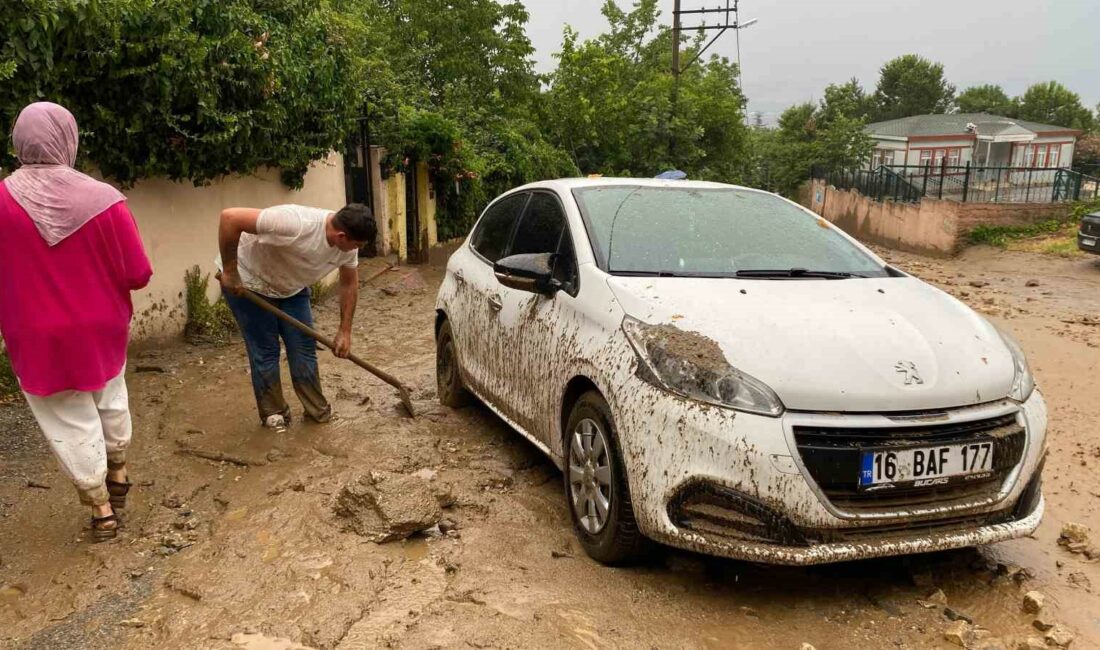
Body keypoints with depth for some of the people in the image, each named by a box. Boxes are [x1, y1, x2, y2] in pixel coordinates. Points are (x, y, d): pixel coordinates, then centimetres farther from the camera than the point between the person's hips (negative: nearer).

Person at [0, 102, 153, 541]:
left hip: (38, 338, -1)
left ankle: (102, 512, 24)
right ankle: (118, 476, 44)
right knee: (110, 403, 26)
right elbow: (138, 275, -12)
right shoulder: (103, 199, -17)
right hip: (100, 329, 1)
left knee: (71, 424, 13)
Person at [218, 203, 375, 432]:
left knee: (304, 348, 3)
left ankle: (318, 411, 14)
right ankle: (273, 414, 13)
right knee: (265, 351, -3)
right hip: (248, 282, -6)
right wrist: (230, 272, -32)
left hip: (291, 288, 6)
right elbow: (230, 217, -41)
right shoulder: (295, 224, -41)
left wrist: (345, 332, 0)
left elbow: (349, 284, 0)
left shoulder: (347, 245, -17)